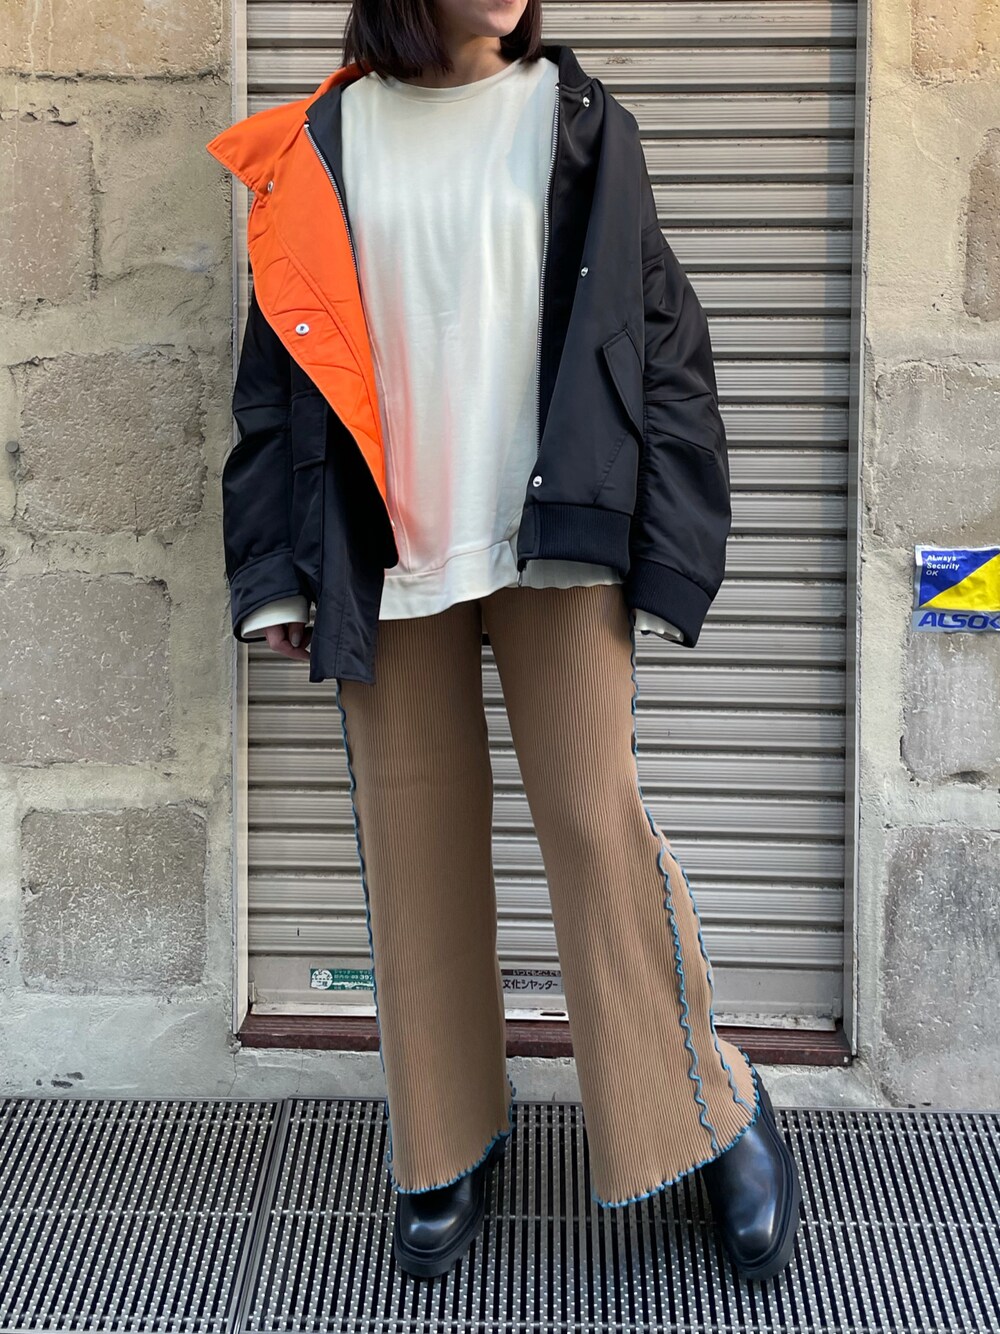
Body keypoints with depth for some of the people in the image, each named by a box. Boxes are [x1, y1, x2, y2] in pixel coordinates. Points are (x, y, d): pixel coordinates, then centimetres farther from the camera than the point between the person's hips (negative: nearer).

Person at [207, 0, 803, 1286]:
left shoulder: (575, 120, 5)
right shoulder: (321, 144, 8)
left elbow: (655, 335, 3)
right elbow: (281, 367, 10)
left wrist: (658, 547, -5)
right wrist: (279, 573, 4)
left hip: (553, 545, -2)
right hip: (385, 555, 2)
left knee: (596, 820, -5)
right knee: (416, 845, 6)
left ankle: (716, 1112, 15)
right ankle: (447, 1147, 22)